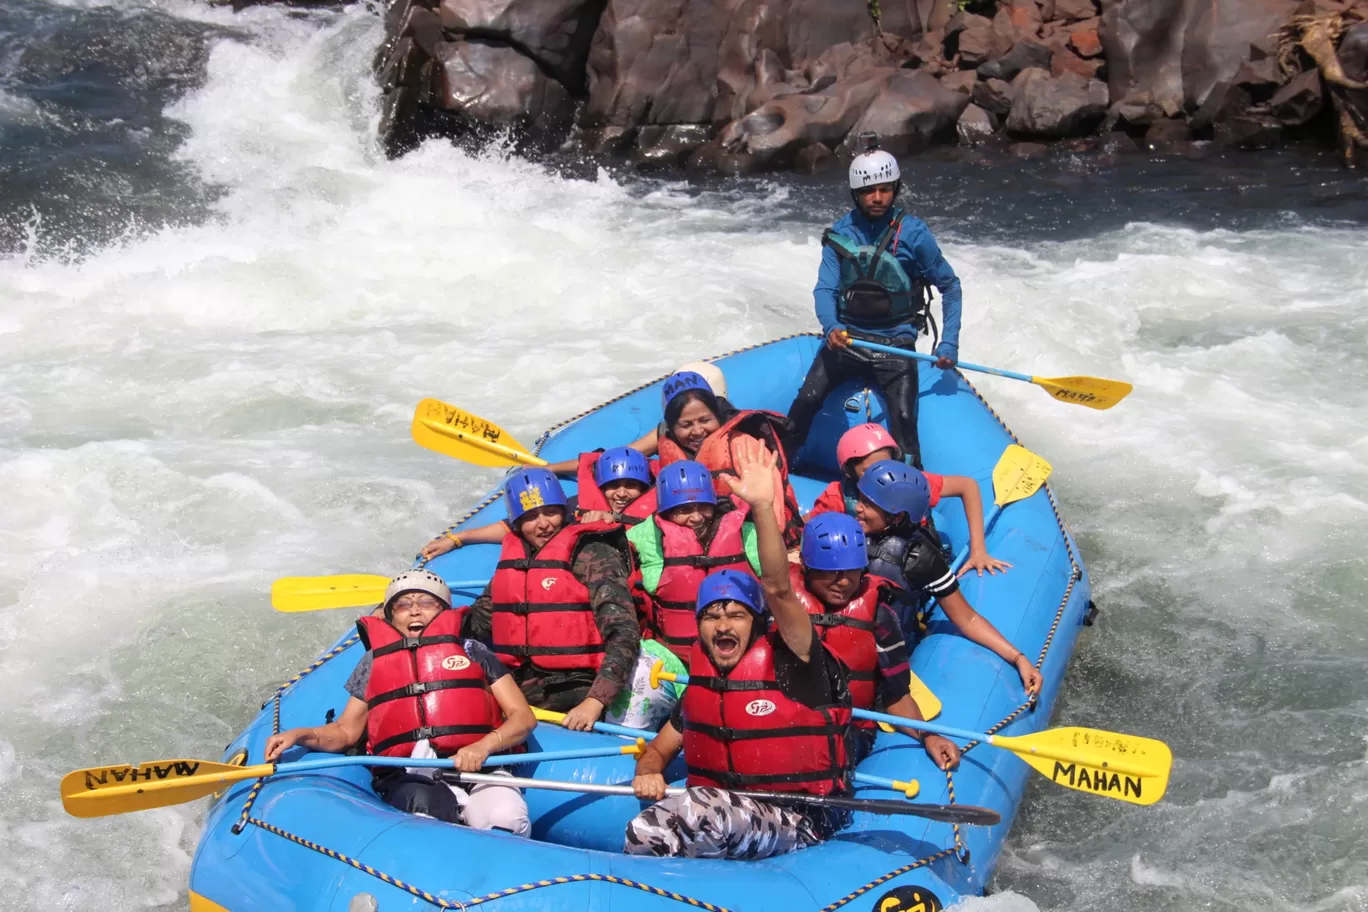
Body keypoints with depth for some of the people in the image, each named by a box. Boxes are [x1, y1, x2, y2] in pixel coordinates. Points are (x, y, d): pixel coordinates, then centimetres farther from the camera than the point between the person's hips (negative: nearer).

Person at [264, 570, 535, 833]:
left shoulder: (472, 651, 20)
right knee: (424, 802, -39)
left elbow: (523, 717, 12)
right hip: (409, 778, 0)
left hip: (480, 769, 0)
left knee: (504, 818, -36)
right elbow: (346, 731, 26)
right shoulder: (374, 662, 25)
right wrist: (301, 735, 4)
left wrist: (484, 746, -9)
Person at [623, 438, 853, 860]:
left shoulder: (791, 663, -8)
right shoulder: (700, 685, 9)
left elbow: (778, 589, -25)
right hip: (718, 824, 5)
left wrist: (763, 507, -36)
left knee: (703, 811, -31)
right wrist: (648, 774, -6)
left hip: (799, 823, -5)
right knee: (646, 831, -23)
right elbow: (658, 750, 19)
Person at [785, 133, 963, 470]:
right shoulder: (841, 233, 1)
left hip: (895, 344, -2)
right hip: (845, 338, 2)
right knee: (806, 400, -18)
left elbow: (949, 286, 1)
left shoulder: (913, 233, -7)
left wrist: (949, 344, -9)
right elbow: (825, 289, -3)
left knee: (903, 417, -21)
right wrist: (831, 328, -25)